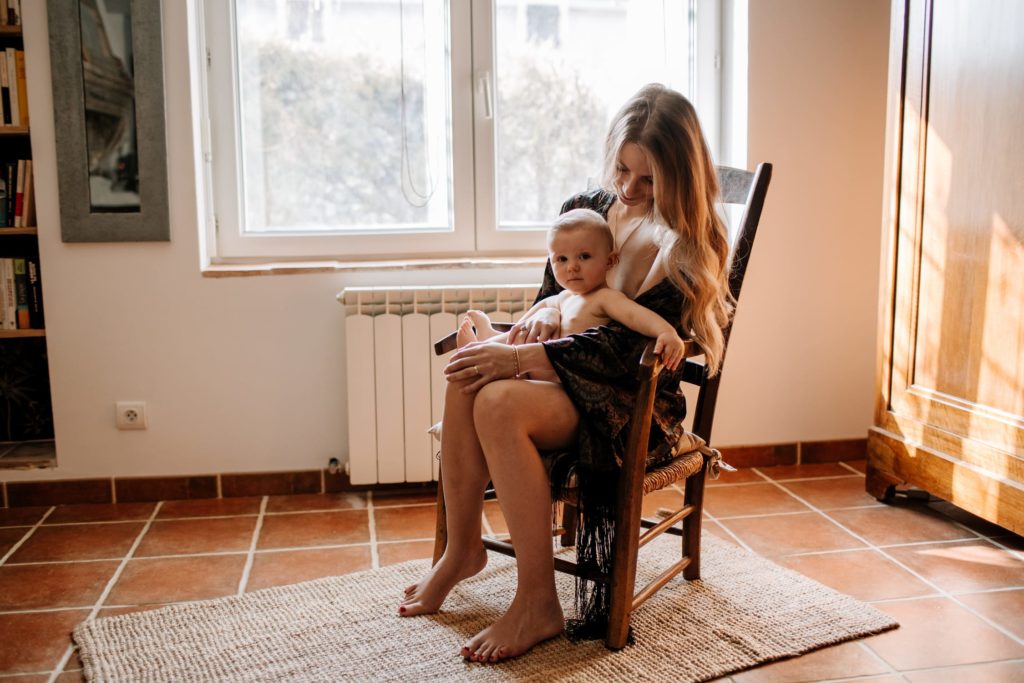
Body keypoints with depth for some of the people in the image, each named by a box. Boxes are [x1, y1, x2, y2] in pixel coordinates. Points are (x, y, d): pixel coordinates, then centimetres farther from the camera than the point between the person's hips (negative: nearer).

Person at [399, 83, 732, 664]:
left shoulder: (690, 247, -10)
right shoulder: (585, 209, 8)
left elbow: (625, 346, -20)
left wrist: (520, 358, -28)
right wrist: (546, 316, -6)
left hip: (639, 402, -6)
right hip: (572, 377, 6)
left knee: (499, 402, -33)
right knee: (467, 379, -26)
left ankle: (538, 604, -22)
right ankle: (463, 548, -8)